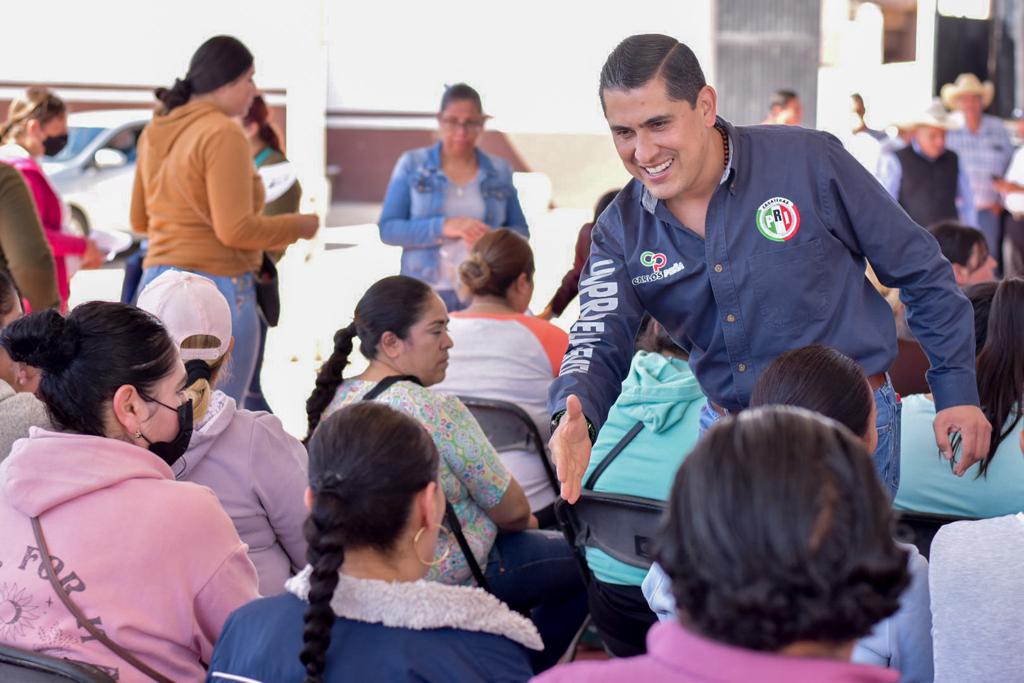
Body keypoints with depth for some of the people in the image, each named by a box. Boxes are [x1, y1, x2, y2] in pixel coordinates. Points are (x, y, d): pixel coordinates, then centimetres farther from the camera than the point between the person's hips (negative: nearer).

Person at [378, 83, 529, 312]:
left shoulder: (500, 171, 11)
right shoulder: (412, 164, 6)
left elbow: (520, 231, 15)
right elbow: (387, 228, -1)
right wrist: (443, 227, -16)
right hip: (426, 295, -1)